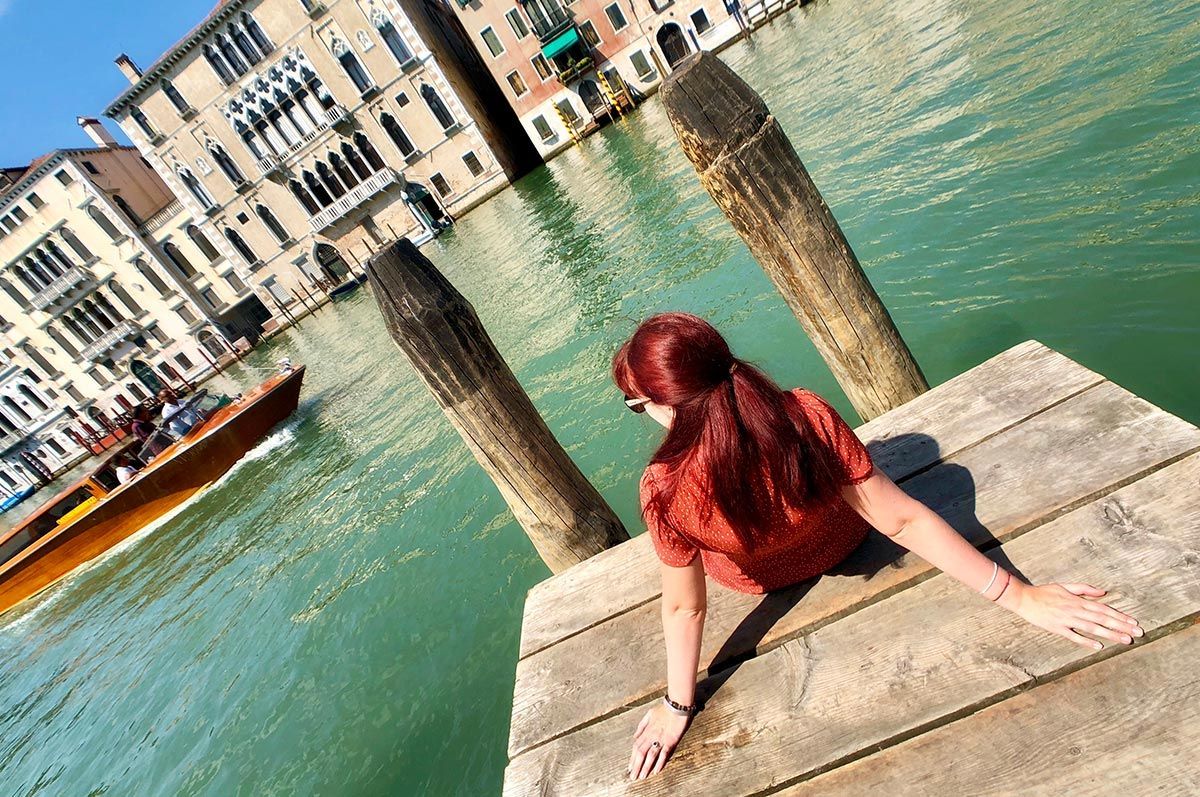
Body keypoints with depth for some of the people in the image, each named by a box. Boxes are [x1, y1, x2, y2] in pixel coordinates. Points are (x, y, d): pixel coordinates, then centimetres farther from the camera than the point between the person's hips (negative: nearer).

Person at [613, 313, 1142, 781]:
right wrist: (1018, 594, -15)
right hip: (839, 543, 1)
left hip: (753, 579, -1)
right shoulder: (807, 415, -36)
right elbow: (903, 521, -28)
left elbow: (685, 608, -26)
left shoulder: (666, 491, -39)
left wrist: (677, 708, -8)